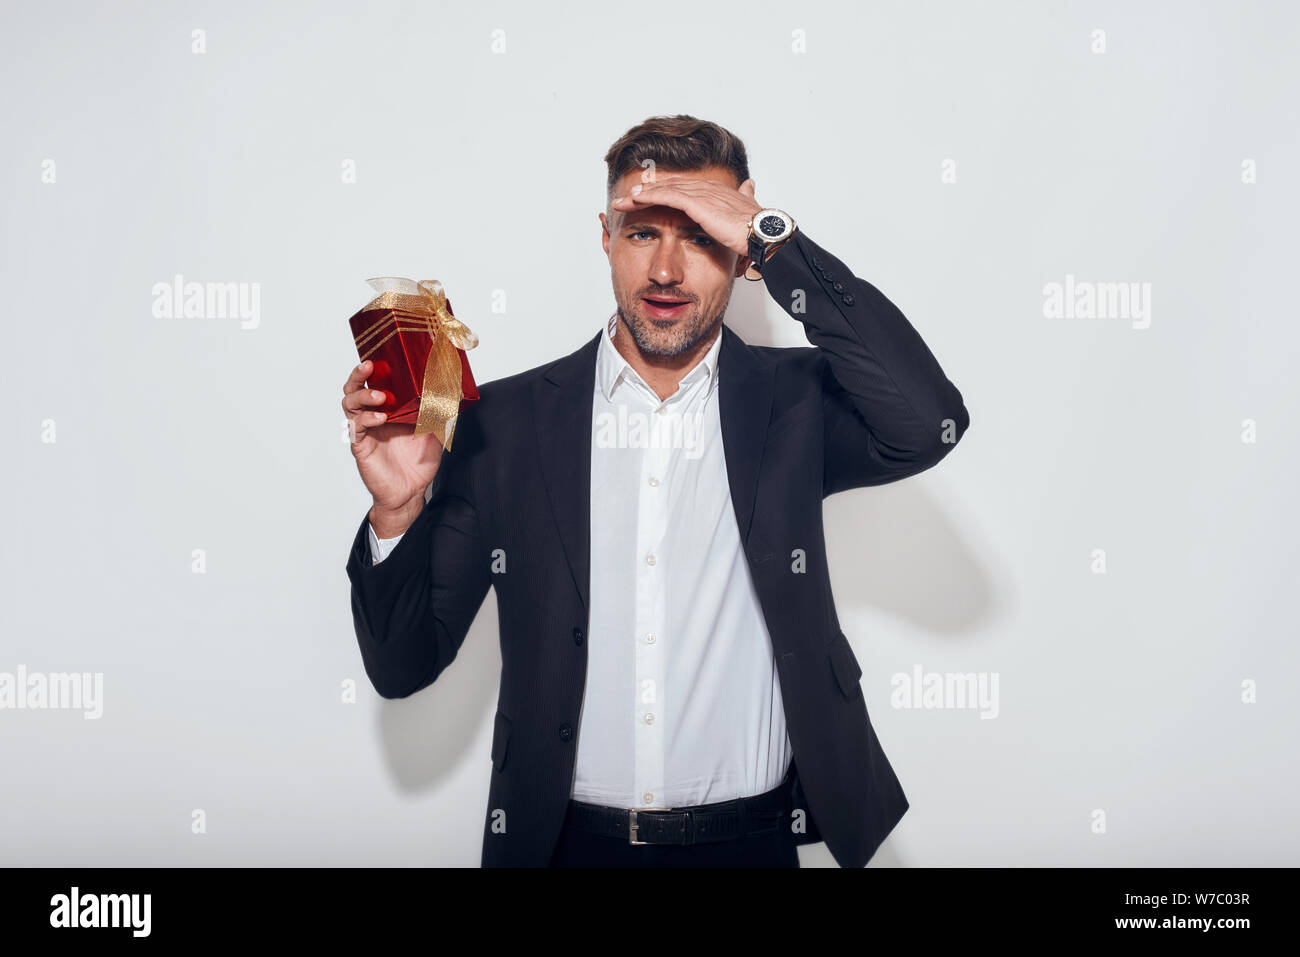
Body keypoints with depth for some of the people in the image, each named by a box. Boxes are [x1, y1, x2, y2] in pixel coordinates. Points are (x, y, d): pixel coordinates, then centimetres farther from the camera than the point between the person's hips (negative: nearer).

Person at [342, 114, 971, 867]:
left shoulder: (793, 403, -3)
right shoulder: (505, 421, -3)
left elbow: (930, 425, -25)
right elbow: (404, 665, -1)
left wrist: (773, 239, -21)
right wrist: (398, 510, -21)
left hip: (749, 843, 0)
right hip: (568, 842, 1)